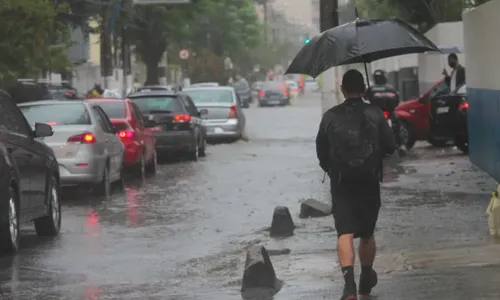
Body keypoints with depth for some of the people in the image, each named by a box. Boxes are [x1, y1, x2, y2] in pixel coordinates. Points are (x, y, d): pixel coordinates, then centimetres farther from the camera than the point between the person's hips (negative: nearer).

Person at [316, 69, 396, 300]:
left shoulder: (330, 117, -3)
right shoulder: (375, 114, -4)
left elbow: (321, 151, 3)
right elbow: (390, 147, -3)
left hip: (341, 184, -1)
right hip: (369, 183, 1)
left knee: (345, 233, -8)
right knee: (367, 234, 18)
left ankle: (349, 281, -29)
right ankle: (366, 280, 34)